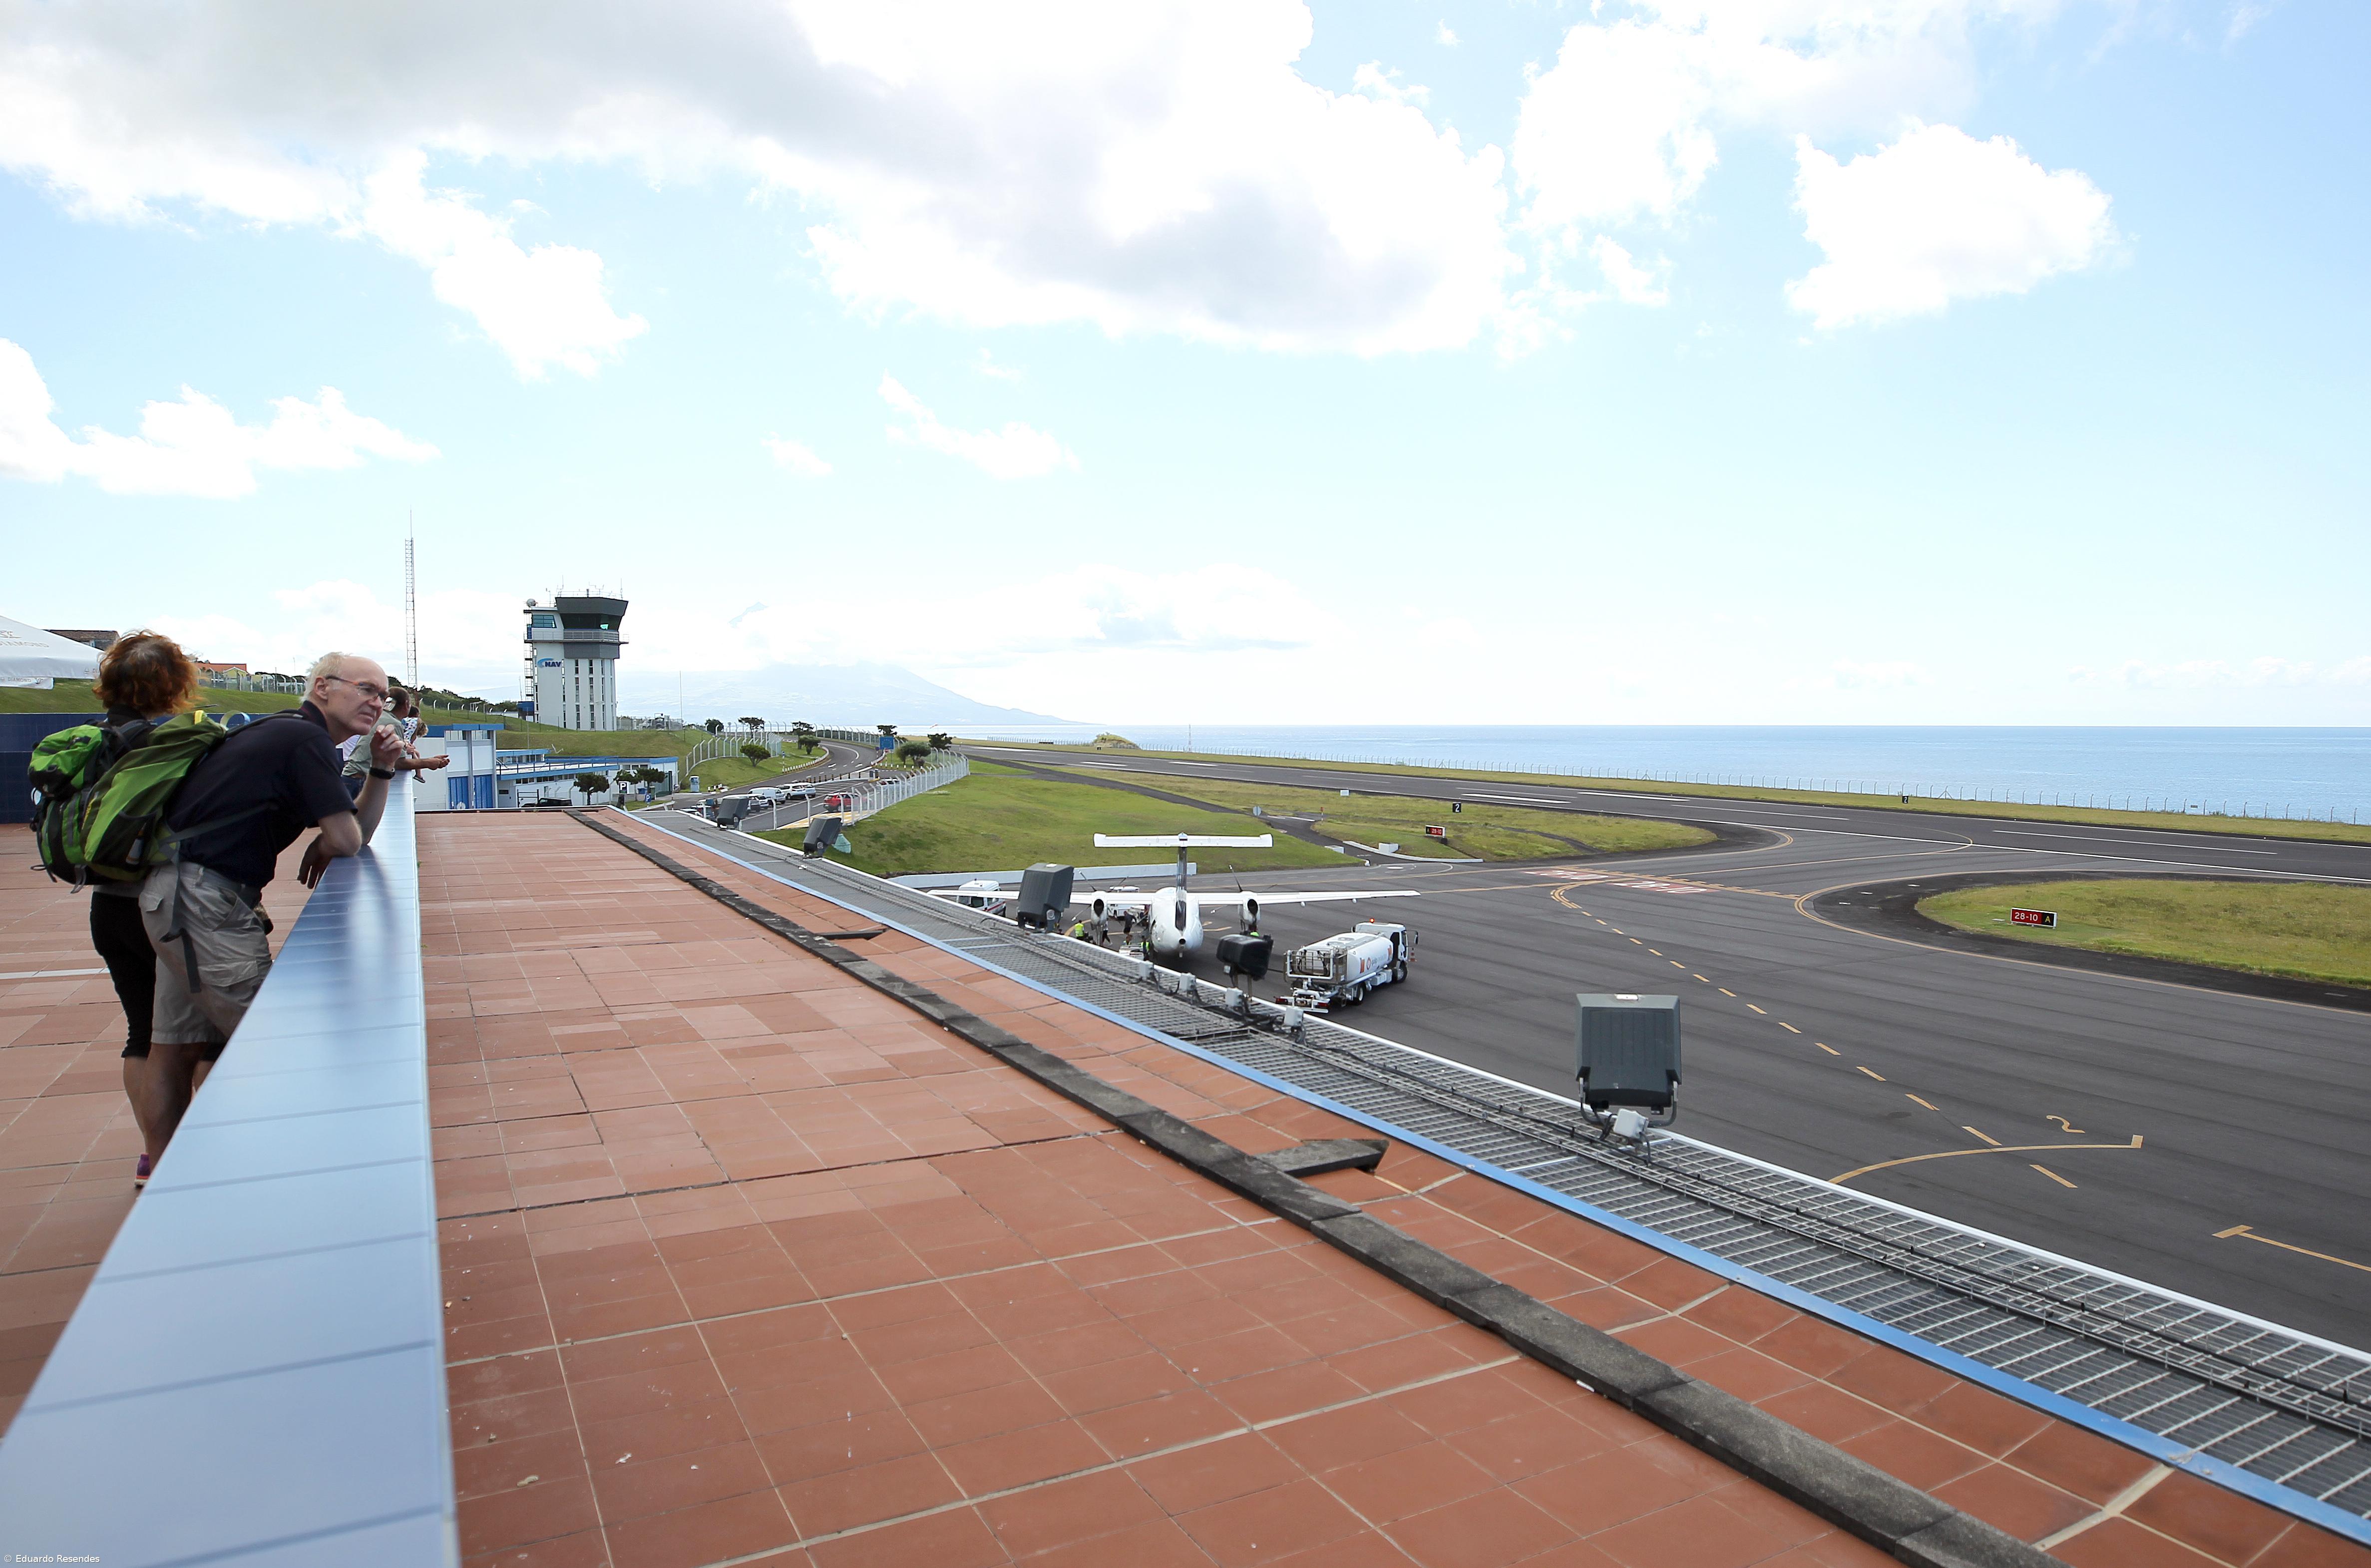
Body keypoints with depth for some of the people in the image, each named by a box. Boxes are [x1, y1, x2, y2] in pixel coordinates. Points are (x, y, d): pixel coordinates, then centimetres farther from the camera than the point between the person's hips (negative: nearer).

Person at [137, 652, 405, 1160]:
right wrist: (319, 849, 6)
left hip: (176, 896, 10)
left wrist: (381, 769, 7)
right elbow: (346, 839, -15)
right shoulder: (306, 740, -12)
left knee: (177, 1044, 16)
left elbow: (359, 831, 19)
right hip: (205, 902, -10)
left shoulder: (285, 735, 19)